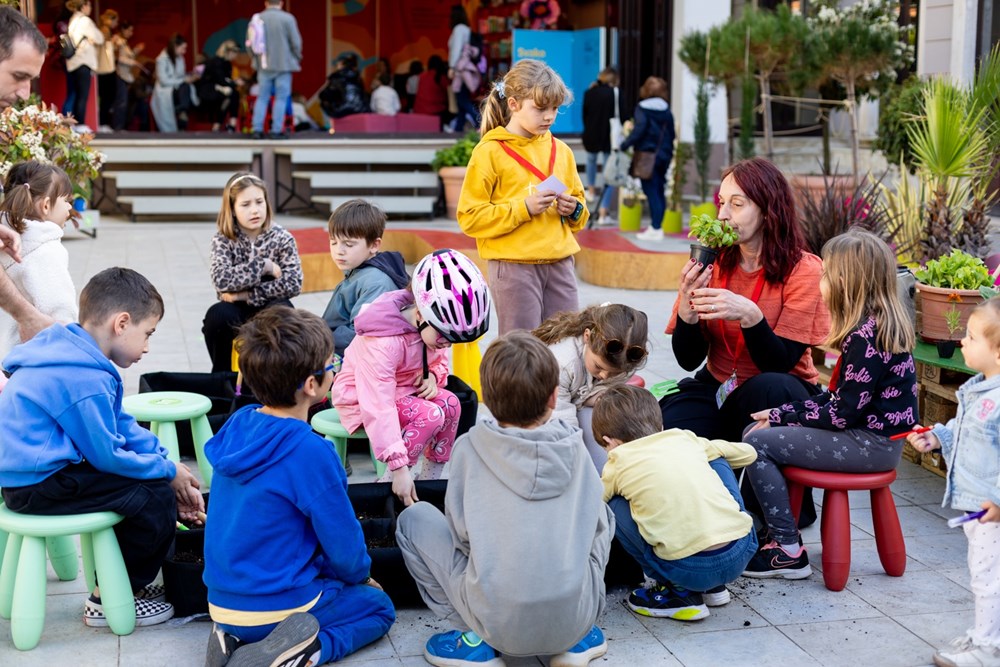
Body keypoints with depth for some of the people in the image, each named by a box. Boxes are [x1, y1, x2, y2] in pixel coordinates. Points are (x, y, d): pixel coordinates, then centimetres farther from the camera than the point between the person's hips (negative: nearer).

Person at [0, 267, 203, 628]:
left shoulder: (73, 353, 10)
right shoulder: (83, 380, -24)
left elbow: (124, 427, 13)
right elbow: (108, 455, -19)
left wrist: (170, 468, 5)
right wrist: (169, 472, -5)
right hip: (37, 486, -11)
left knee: (154, 477, 16)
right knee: (157, 496, -14)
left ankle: (131, 579, 22)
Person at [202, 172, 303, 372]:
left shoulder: (281, 238, -8)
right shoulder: (223, 239, -8)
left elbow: (293, 284, -18)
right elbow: (222, 280, -25)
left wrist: (247, 294, -22)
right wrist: (264, 266, -24)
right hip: (237, 311, 1)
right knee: (217, 315, -32)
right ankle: (222, 373, -9)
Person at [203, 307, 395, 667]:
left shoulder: (237, 426, -2)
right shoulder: (310, 452, -24)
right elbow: (344, 545, -14)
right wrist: (361, 575, 10)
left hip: (222, 601, 6)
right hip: (277, 606, -6)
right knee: (378, 607, 19)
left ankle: (237, 638, 8)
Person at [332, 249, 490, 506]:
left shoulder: (434, 326, -11)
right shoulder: (382, 342, -37)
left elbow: (439, 359, 11)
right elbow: (380, 408, -39)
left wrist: (433, 376, -15)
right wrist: (399, 468, -41)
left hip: (405, 387, 8)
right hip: (362, 397, -8)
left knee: (449, 404, -18)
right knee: (430, 415, -29)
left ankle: (431, 477, -5)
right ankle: (388, 486, -19)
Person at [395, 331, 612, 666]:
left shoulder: (471, 447, -5)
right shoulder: (574, 448, 0)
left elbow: (462, 532, 1)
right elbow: (594, 523, 11)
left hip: (498, 623, -2)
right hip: (575, 621, 2)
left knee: (414, 517, 14)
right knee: (604, 516, 28)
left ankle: (475, 640, 9)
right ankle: (579, 638, 17)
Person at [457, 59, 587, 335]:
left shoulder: (561, 150, 12)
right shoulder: (490, 152, -4)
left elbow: (579, 210, 23)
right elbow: (470, 217, -9)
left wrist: (573, 210, -1)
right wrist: (523, 208, -17)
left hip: (560, 263, 5)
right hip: (514, 267, -5)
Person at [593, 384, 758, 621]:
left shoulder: (620, 462, 7)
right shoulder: (685, 438, 17)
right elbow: (748, 453, 31)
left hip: (690, 569, -4)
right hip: (743, 552, 4)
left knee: (612, 505, 12)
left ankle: (678, 592, 10)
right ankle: (714, 586, 26)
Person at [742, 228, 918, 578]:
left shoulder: (866, 335, -21)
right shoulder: (878, 325, 10)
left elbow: (844, 413, -21)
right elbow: (838, 397, 12)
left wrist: (782, 416, -9)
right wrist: (780, 414, 4)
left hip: (872, 444, -10)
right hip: (874, 434, 10)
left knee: (757, 443, -11)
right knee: (756, 430, 10)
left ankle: (789, 551, -6)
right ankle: (772, 528, 13)